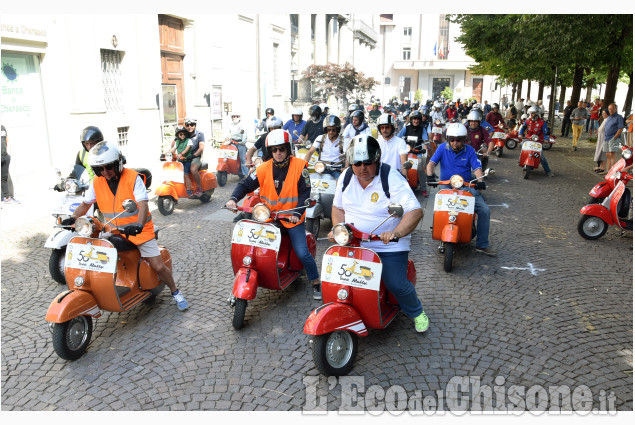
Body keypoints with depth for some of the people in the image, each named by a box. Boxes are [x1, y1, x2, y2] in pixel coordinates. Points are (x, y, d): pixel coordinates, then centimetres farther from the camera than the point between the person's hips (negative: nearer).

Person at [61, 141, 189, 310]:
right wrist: (73, 218, -7)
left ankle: (175, 292, 17)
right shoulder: (97, 182, 1)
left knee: (158, 267, -8)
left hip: (139, 231, -4)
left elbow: (143, 205, -24)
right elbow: (86, 203, 12)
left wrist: (138, 226, -41)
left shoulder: (132, 177, -14)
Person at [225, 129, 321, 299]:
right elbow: (246, 184, 2)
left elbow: (305, 192, -8)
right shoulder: (264, 168, 1)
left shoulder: (299, 166, -5)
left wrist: (297, 213, -22)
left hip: (292, 218, -3)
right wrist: (233, 199, -18)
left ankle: (316, 282, 13)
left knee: (302, 253, -10)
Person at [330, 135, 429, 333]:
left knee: (396, 284, -14)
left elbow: (415, 211, -22)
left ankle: (416, 312, 21)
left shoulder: (391, 179, -15)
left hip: (389, 247, -4)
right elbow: (338, 207, 13)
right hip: (353, 243, 4)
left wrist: (396, 233, -38)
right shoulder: (346, 177, 1)